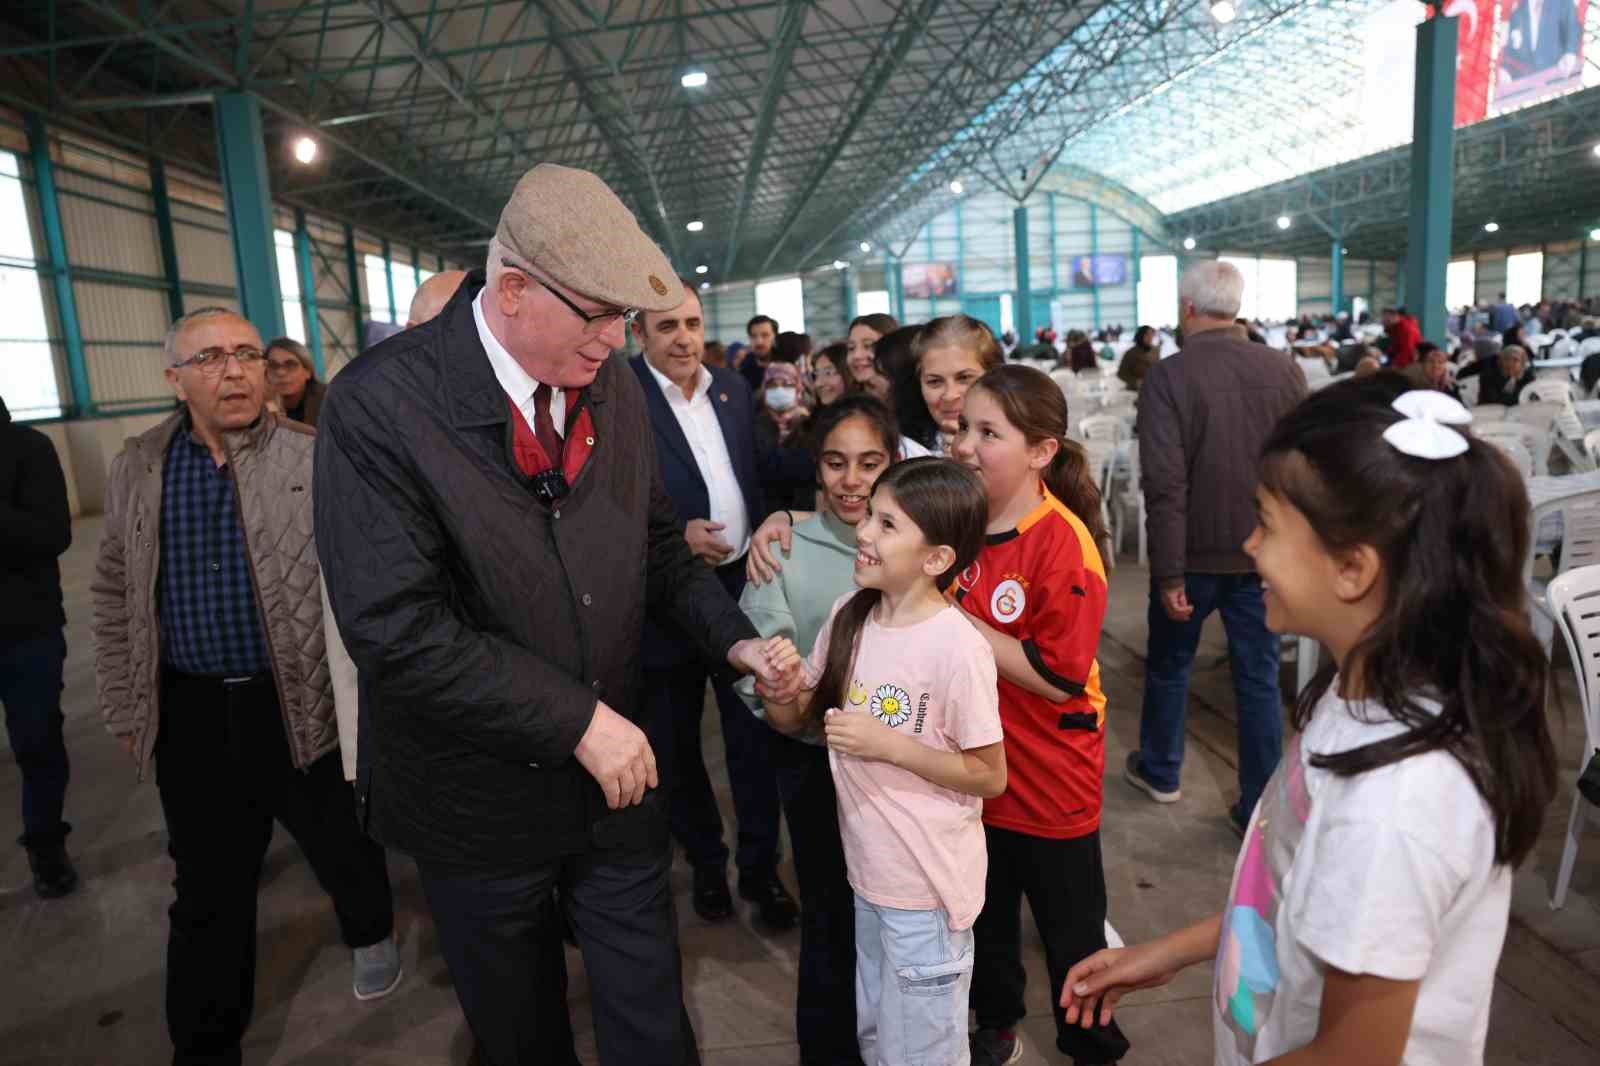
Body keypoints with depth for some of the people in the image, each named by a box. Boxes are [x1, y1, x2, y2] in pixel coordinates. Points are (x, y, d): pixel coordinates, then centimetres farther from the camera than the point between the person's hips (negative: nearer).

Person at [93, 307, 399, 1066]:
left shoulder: (315, 459, -9)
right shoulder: (137, 469, 3)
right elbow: (115, 597, 11)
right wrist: (126, 708, 11)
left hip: (302, 705, -2)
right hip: (190, 715, 3)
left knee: (341, 845, 17)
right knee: (209, 889, 15)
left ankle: (370, 933, 49)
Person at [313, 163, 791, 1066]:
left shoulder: (615, 386, -3)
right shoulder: (380, 404, -21)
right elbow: (397, 628, -26)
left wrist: (732, 637, -6)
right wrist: (579, 721, -24)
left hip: (617, 771, 4)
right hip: (481, 802, -3)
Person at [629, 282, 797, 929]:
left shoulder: (732, 389, 6)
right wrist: (675, 535, -22)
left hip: (743, 583, 4)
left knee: (755, 734, 13)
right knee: (677, 746, 15)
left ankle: (760, 864, 31)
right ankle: (705, 862, 37)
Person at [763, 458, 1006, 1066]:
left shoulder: (957, 648, -24)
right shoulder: (848, 616, -5)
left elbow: (989, 775, -16)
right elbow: (796, 722, 4)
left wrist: (889, 744, -26)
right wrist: (781, 694, -18)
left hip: (927, 885, -6)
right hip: (867, 870, 6)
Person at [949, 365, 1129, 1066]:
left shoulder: (1063, 542, -23)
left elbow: (1058, 678, -25)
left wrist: (956, 620, -25)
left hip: (1049, 781, -6)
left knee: (1071, 934, 16)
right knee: (985, 916, 25)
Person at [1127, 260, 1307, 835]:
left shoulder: (1167, 376, -15)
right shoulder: (1284, 369, -4)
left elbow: (1165, 483, -20)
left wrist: (1168, 572, -14)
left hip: (1194, 552, -2)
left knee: (1169, 664, 19)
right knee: (1259, 678, 12)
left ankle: (1159, 771, 38)